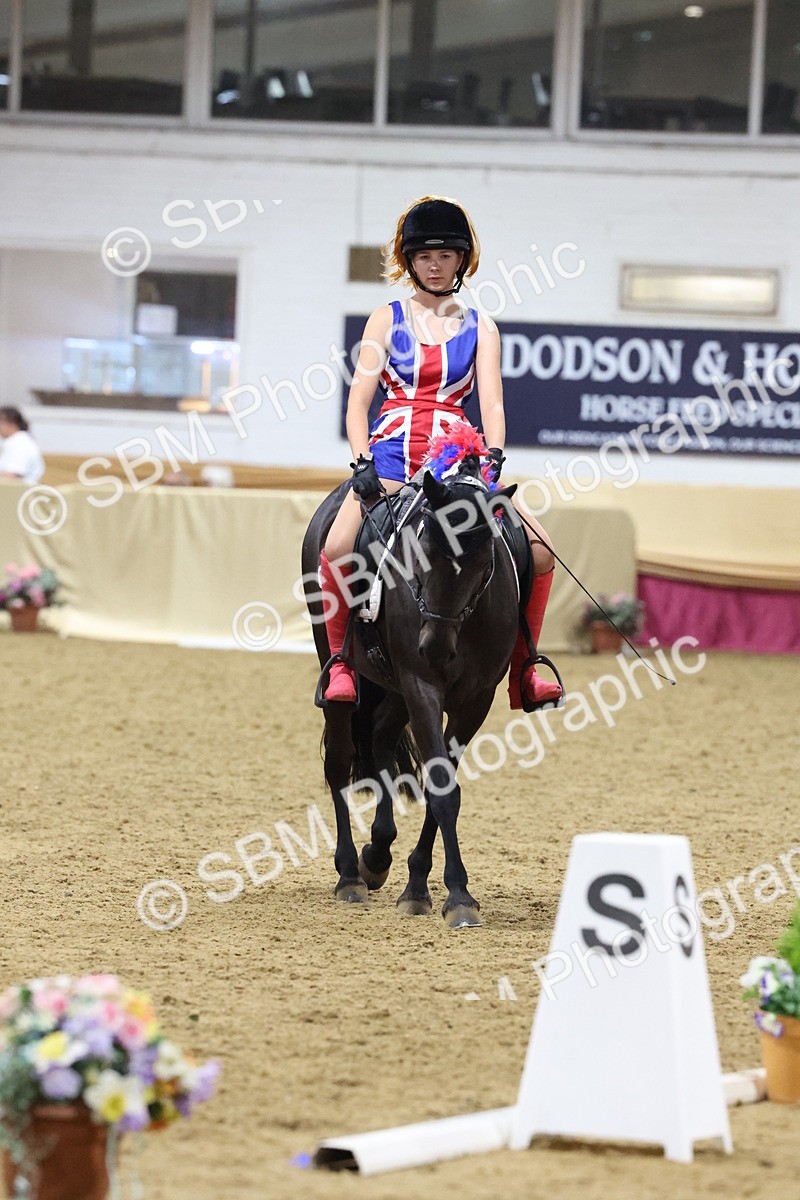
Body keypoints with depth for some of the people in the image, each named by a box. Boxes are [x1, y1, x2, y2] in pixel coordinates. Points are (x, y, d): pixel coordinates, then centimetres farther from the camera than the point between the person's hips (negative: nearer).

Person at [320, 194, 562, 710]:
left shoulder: (480, 329, 13)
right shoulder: (387, 319, 11)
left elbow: (491, 402, 2)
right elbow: (359, 402, 5)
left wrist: (494, 460, -17)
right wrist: (363, 464, -11)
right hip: (391, 453, -1)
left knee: (539, 549, -17)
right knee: (337, 548, -29)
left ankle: (522, 667, 0)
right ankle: (341, 659, -8)